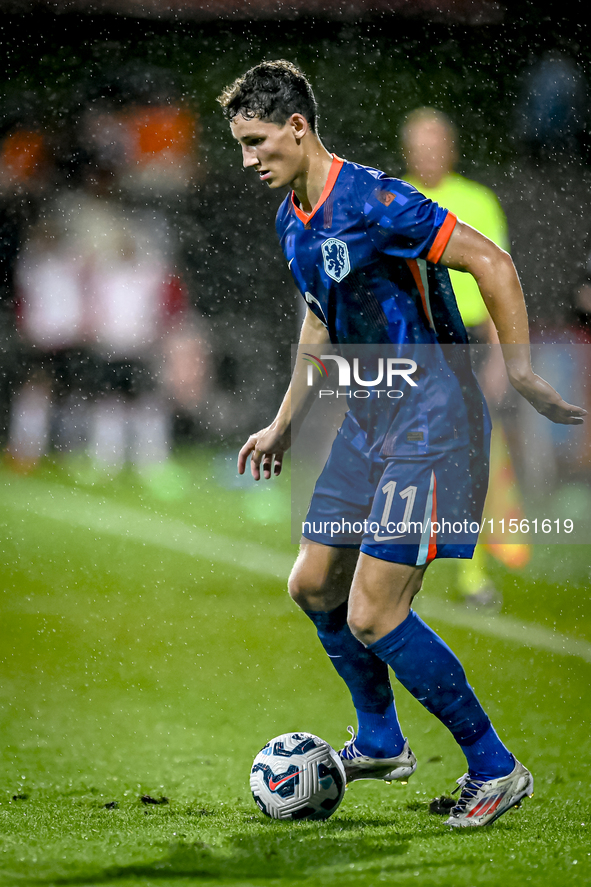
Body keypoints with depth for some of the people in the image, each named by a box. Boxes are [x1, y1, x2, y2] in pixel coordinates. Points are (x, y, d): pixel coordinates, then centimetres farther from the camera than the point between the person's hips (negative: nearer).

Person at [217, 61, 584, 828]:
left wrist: (521, 375, -22)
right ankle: (381, 743, 35)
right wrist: (285, 424, 28)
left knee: (373, 616, -12)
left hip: (432, 420, -9)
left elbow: (492, 263, -22)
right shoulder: (292, 220, 8)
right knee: (313, 584, 15)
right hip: (370, 419, 9)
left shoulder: (372, 201, -21)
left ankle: (495, 769, 2)